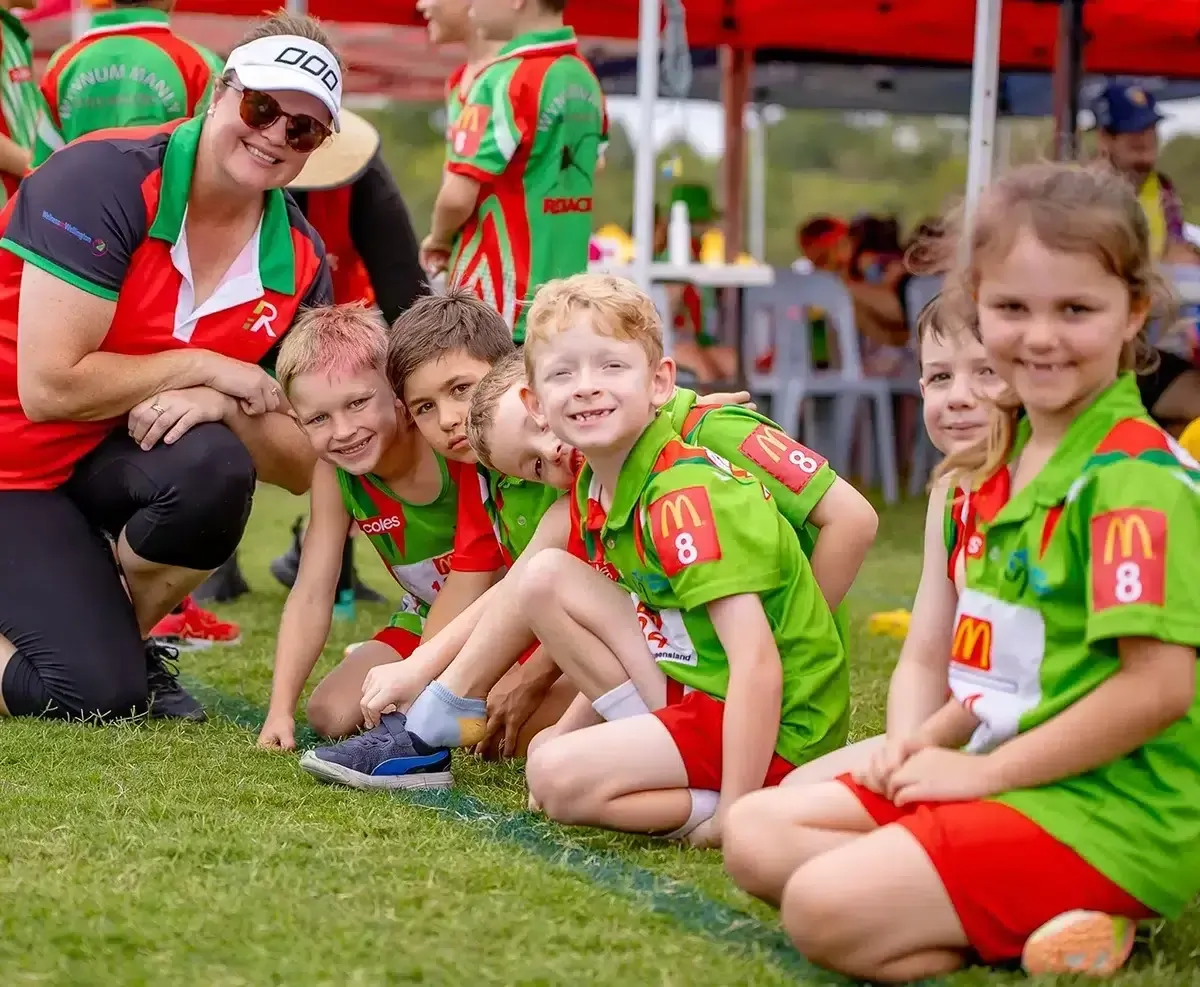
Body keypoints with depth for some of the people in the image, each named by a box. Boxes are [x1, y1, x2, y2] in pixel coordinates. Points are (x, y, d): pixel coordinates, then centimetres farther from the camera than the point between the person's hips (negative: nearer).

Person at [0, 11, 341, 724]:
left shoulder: (301, 264, -6)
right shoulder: (106, 179, -23)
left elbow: (303, 465, -4)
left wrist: (223, 405, -24)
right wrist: (206, 365, -20)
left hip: (125, 454, 5)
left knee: (211, 467, -31)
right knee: (97, 694, -22)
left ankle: (120, 639, -2)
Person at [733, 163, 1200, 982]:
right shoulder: (1008, 459, 11)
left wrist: (985, 769, -17)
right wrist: (936, 735, 5)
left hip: (1109, 810, -10)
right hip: (1004, 774, 10)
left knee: (829, 910, -23)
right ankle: (1033, 908, -1)